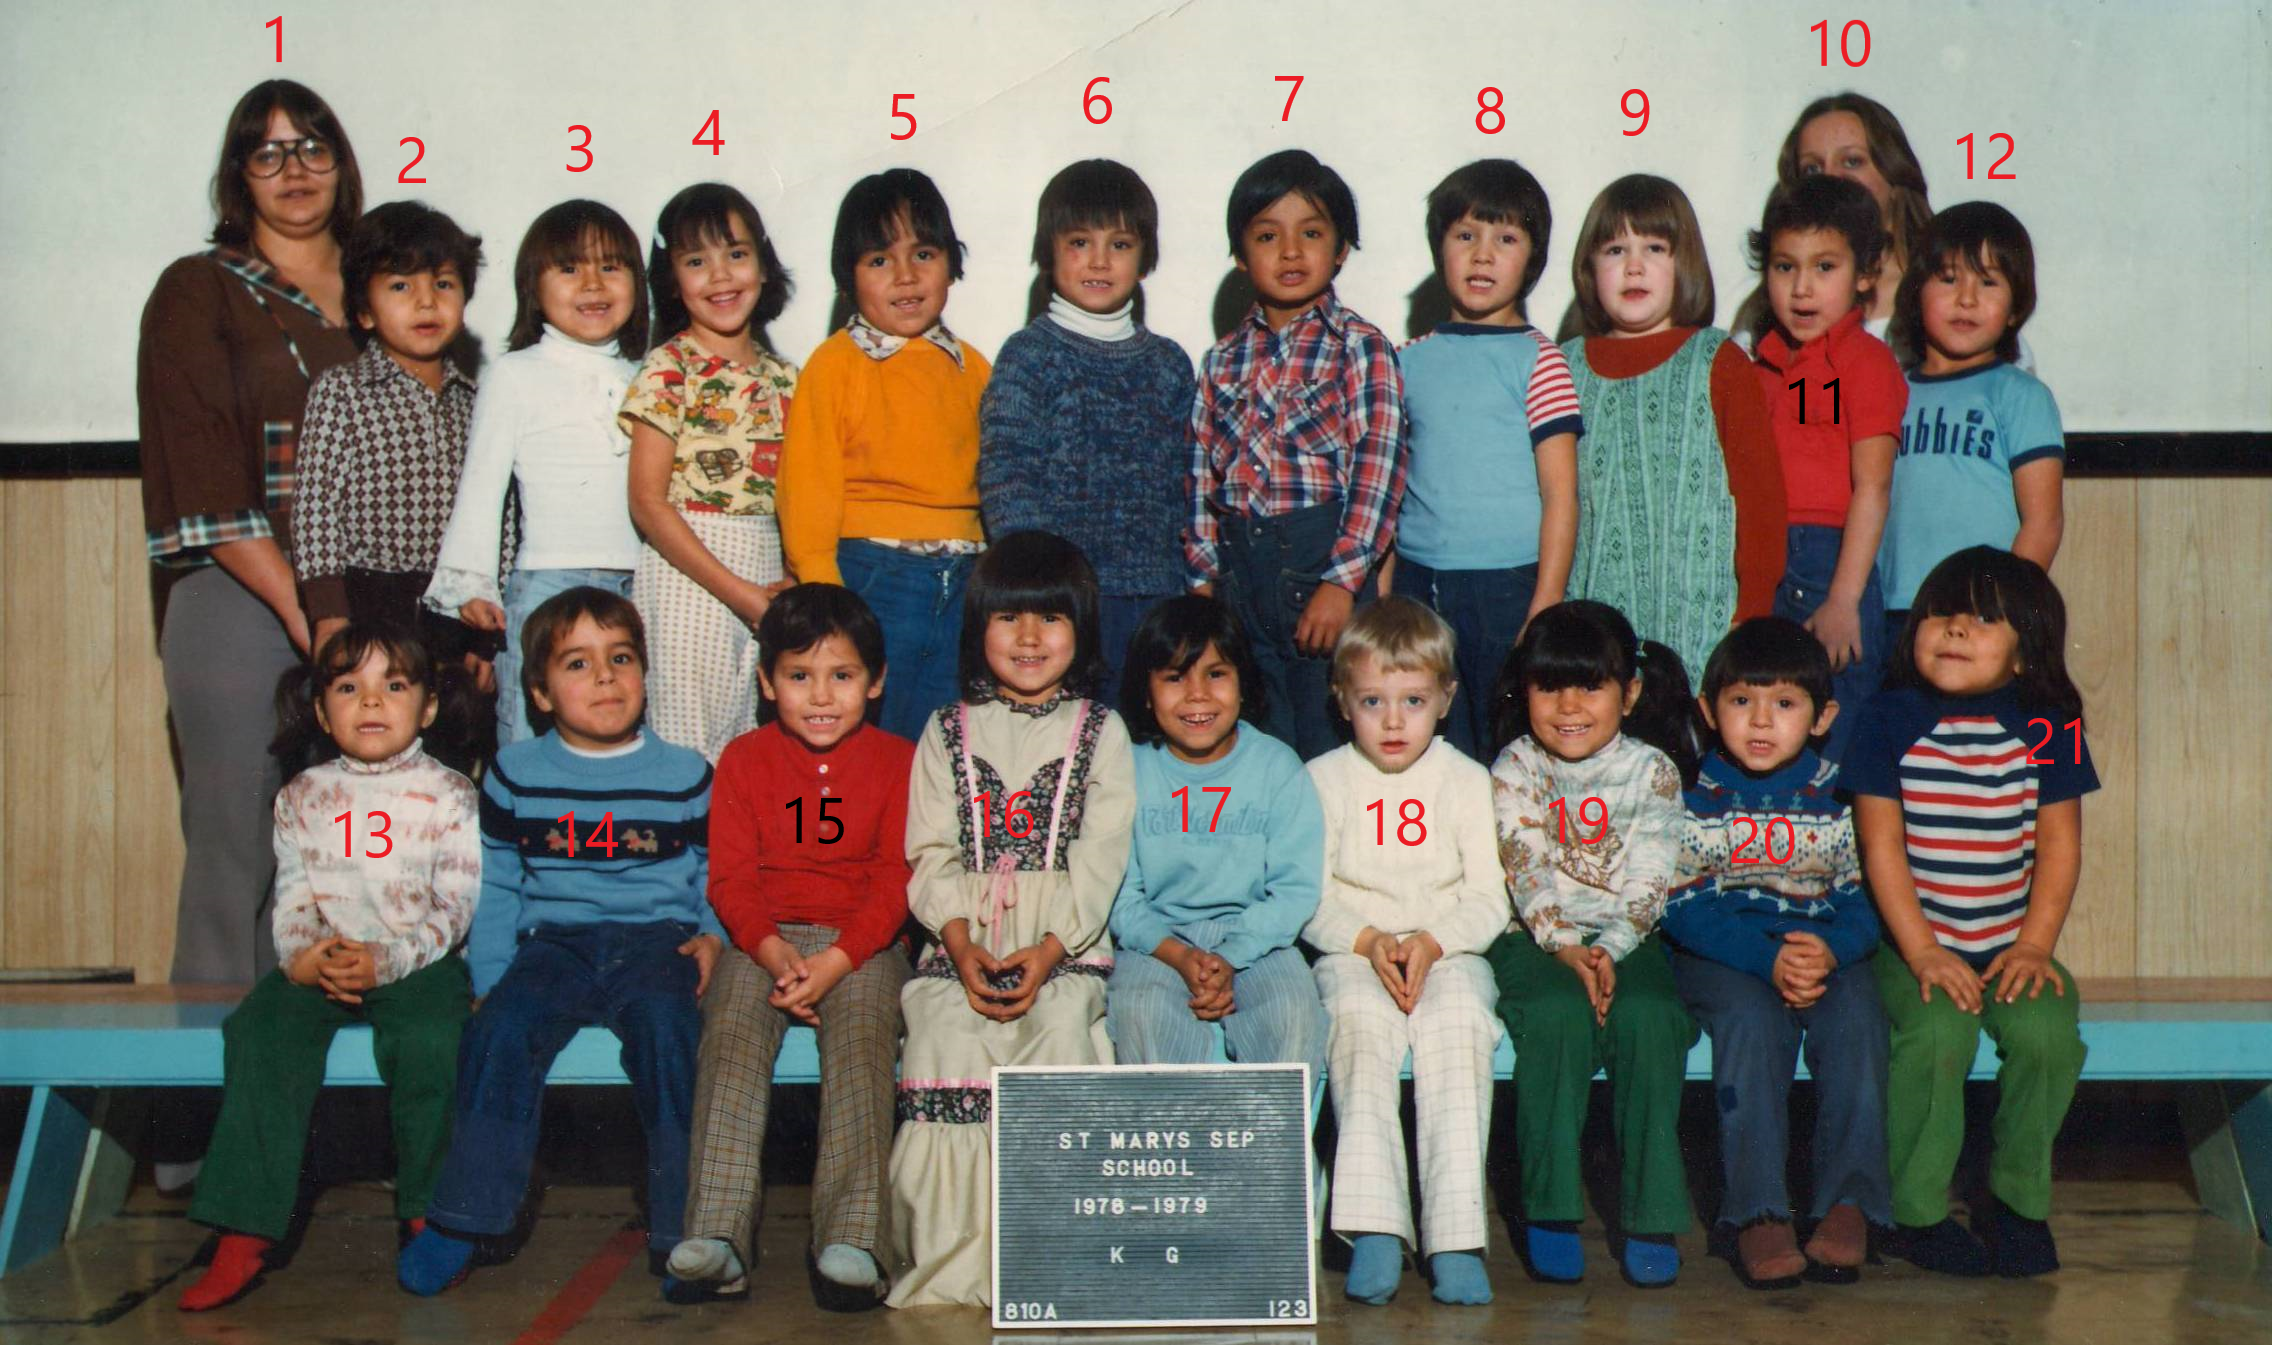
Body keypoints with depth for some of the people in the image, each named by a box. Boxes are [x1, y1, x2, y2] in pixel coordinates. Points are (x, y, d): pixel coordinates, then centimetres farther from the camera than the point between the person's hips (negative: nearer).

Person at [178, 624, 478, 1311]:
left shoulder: (447, 796, 1)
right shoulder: (303, 798, 11)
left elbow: (454, 907, -5)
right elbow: (292, 896, 8)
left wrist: (386, 960, -19)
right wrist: (301, 952, -14)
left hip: (418, 964, -3)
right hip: (319, 965, 3)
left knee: (428, 1040, -32)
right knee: (261, 1032, -25)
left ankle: (429, 1214, -10)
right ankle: (243, 1237, -23)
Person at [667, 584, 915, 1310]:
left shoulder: (897, 761, 6)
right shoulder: (745, 760, 10)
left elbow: (896, 880, -2)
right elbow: (731, 877, 3)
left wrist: (834, 962, -16)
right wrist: (773, 951, -16)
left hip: (862, 943, -1)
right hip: (763, 939, 1)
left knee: (862, 1042, -29)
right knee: (731, 1039, -26)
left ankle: (849, 1243, -36)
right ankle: (716, 1238, -33)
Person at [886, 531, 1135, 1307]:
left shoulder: (1101, 733, 10)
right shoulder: (948, 735, 15)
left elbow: (1101, 860, 0)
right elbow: (932, 858, 6)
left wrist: (1046, 951, -14)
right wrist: (964, 947, -11)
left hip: (1067, 949, -1)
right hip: (964, 947, 1)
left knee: (1062, 1033, -28)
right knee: (948, 1034, -25)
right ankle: (949, 1259, -20)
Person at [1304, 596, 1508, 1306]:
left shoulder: (1468, 780, 8)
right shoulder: (1324, 780, 7)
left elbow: (1488, 899, 3)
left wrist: (1432, 943, -15)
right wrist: (1370, 942, -14)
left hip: (1450, 952, 0)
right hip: (1353, 954, 0)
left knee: (1459, 1032, -31)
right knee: (1359, 1027, -33)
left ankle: (1456, 1235, -36)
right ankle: (1374, 1228, -40)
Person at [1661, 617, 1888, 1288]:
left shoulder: (1840, 795, 4)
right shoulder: (1691, 796, -1)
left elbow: (1866, 898, 2)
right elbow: (1682, 907, -7)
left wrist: (1829, 948, -21)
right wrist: (1768, 959, -22)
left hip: (1824, 949, 2)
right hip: (1717, 957, -2)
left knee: (1856, 1017, -28)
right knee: (1751, 1017, -31)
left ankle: (1851, 1202, -26)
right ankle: (1755, 1213, -32)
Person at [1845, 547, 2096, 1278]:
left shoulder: (2045, 729, 3)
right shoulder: (1890, 722, -3)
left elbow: (2059, 844, 3)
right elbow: (1881, 843, -7)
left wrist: (2034, 946, -7)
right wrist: (1921, 950, -14)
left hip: (2012, 944, 2)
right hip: (1911, 942, -2)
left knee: (2047, 1030, -23)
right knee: (1938, 1031, -27)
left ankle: (2021, 1200, 1)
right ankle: (1916, 1212, -8)